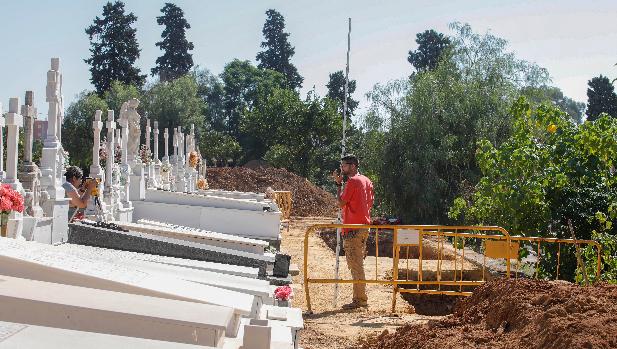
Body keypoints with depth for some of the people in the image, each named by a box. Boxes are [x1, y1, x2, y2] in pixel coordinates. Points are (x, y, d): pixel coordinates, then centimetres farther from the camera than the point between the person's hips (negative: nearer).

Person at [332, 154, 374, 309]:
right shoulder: (366, 181, 15)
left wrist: (338, 184, -6)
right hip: (364, 226, 10)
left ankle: (359, 299, -5)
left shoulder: (352, 181, -13)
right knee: (358, 264, 15)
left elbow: (341, 203, -13)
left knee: (355, 265, -6)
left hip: (353, 229, -10)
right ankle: (361, 298, 19)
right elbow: (371, 202, 19)